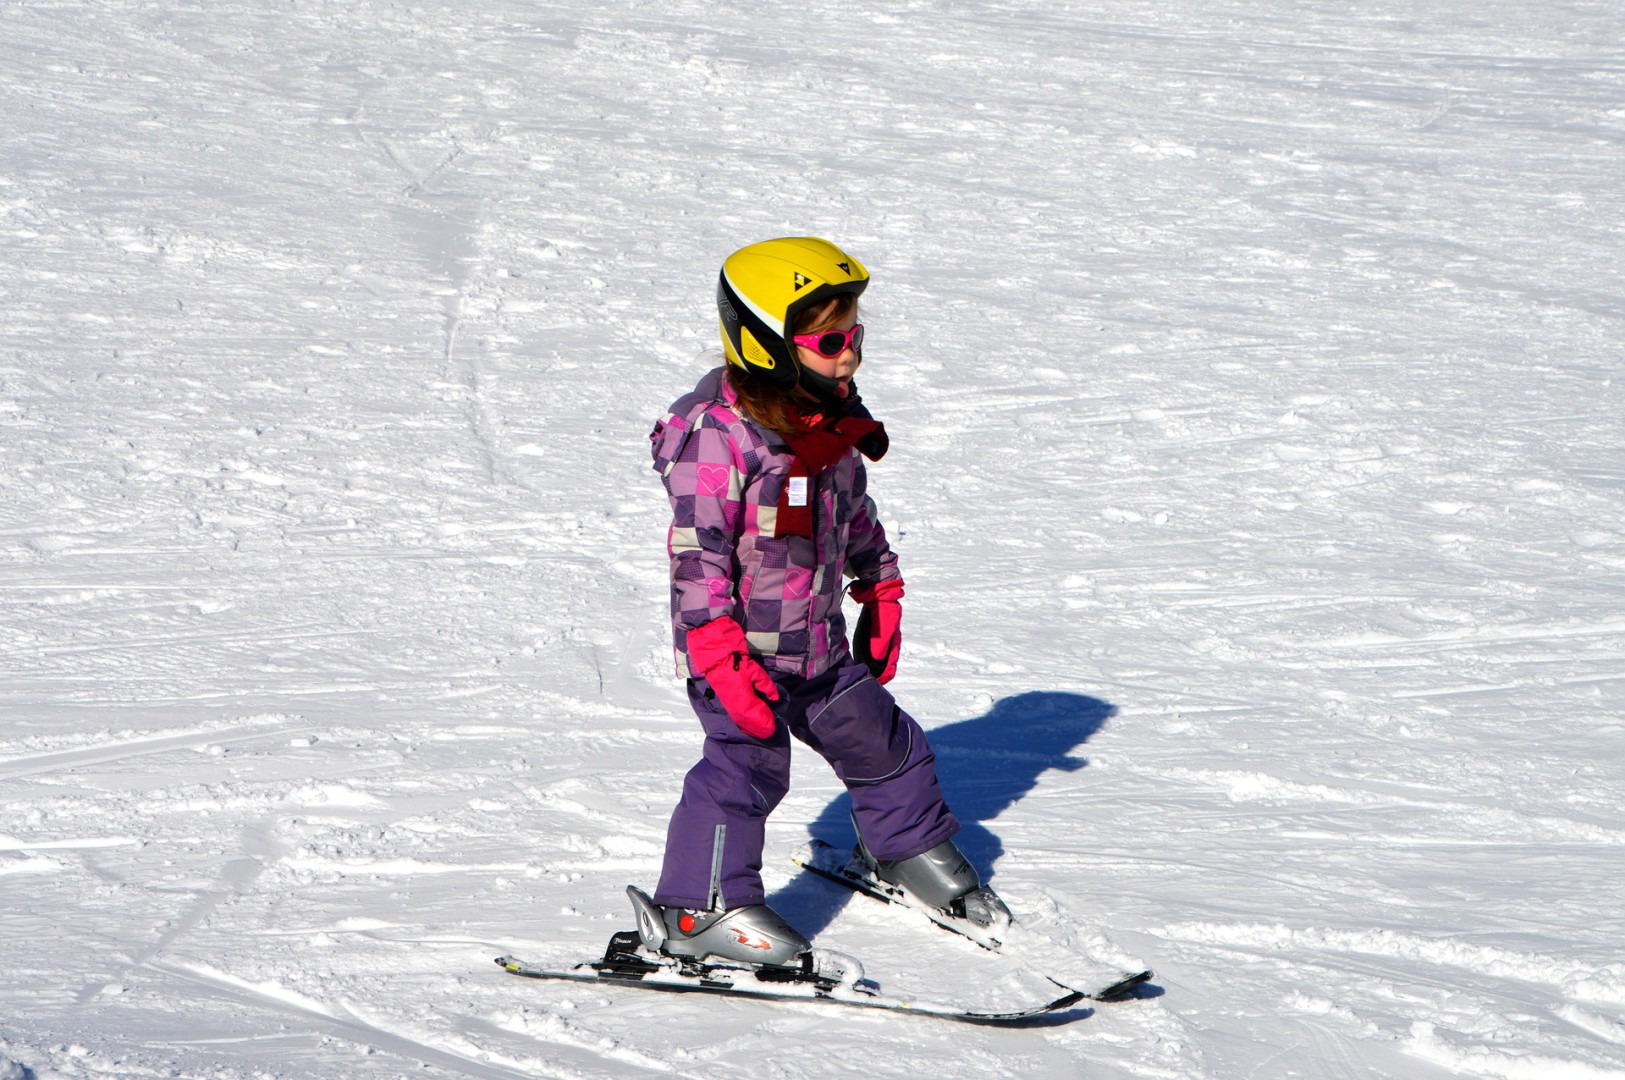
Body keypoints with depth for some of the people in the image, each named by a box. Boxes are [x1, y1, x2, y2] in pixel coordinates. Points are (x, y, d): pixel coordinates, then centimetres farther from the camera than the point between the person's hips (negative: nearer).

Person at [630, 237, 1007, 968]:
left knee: (878, 738, 18)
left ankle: (909, 846, 42)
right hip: (742, 649, -8)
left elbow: (855, 516, 21)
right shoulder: (718, 439, -22)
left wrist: (881, 594, 24)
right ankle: (698, 910, -7)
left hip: (819, 643, 8)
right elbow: (696, 554, -23)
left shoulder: (835, 425, 5)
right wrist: (725, 658, -27)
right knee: (747, 763, -16)